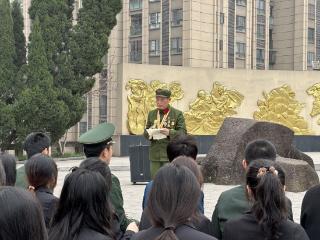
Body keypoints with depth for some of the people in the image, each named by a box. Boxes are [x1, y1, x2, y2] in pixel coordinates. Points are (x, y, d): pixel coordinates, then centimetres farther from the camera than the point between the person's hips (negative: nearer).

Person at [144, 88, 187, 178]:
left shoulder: (177, 114, 1)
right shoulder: (152, 113, 14)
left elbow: (183, 133, -4)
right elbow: (146, 132, 16)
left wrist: (170, 133, -22)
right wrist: (149, 133, -8)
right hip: (155, 156, 4)